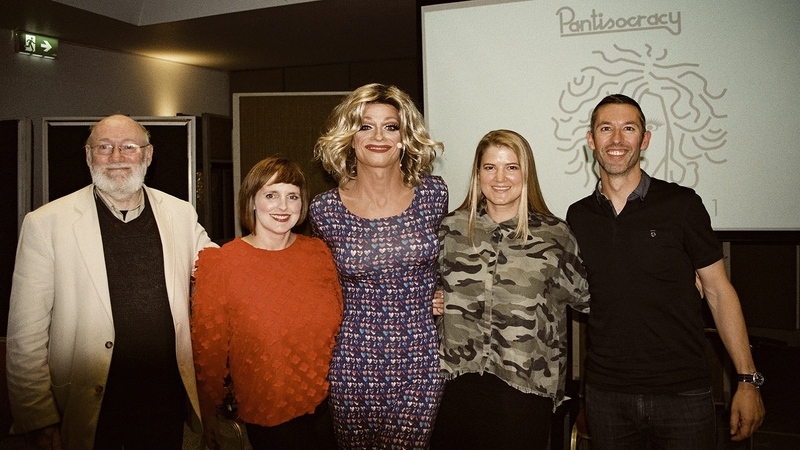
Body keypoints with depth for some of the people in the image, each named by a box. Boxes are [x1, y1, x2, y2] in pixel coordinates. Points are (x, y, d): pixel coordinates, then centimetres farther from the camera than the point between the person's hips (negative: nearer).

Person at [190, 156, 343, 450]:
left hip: (326, 405, 3)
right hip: (266, 415, -3)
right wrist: (208, 416, 0)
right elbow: (207, 346, -6)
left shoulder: (318, 252, -1)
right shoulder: (220, 263, -12)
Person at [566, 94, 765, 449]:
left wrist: (748, 380, -3)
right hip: (605, 394, 2)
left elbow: (718, 291, 0)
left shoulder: (681, 204, -4)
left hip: (683, 393, -2)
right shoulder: (578, 217, 4)